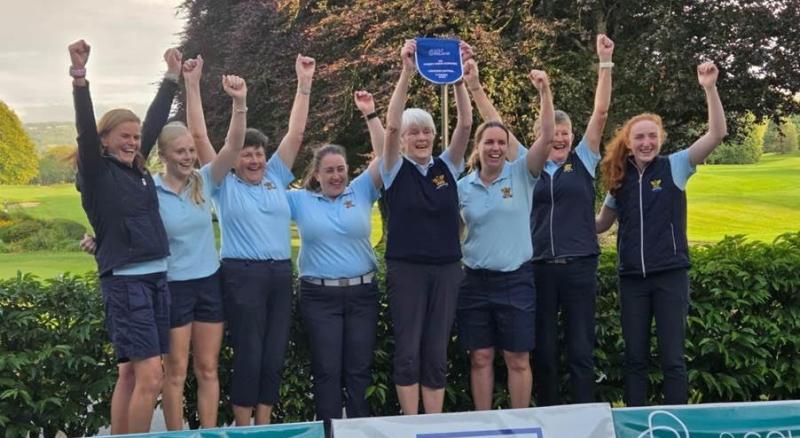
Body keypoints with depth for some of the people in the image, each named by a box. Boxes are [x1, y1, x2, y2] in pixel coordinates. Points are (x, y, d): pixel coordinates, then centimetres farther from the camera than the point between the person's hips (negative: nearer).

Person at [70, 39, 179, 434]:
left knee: (130, 374, 11)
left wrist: (172, 77, 23)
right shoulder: (97, 172, -5)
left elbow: (155, 121, 19)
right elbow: (85, 129, -19)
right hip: (124, 282, -7)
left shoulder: (137, 168, 12)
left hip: (156, 278, 7)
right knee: (150, 378, -10)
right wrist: (79, 76, -30)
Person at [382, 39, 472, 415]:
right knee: (408, 352, 0)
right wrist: (406, 74, -25)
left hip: (446, 268, 3)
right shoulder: (396, 170, -1)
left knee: (437, 352, 6)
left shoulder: (447, 167, 7)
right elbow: (391, 125, -16)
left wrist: (458, 77, -16)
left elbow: (465, 124, -5)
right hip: (406, 269, -2)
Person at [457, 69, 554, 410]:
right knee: (480, 358, 9)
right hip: (475, 280, 2)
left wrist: (544, 92, -24)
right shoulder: (462, 187, 3)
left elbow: (546, 137, -16)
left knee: (518, 360, 5)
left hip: (516, 279, -2)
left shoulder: (521, 174, -2)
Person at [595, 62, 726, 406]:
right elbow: (601, 223, 18)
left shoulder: (674, 167, -2)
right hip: (632, 278, 3)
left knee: (672, 357, 2)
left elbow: (717, 134, -13)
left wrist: (710, 88, -24)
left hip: (670, 274, -3)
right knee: (635, 357, 10)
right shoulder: (620, 179, 7)